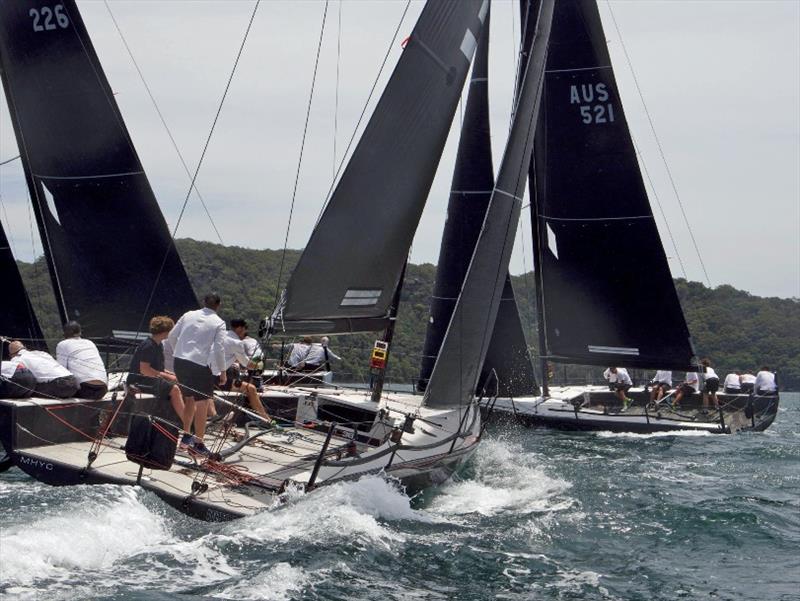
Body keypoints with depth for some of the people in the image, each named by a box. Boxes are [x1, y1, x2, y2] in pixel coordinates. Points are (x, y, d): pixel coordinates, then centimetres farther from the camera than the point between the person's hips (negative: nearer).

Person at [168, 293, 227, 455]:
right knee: (202, 404, 3)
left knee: (189, 399, 22)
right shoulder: (218, 323, -3)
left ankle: (186, 436, 27)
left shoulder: (188, 315, 8)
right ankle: (198, 443, 5)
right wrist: (222, 371, 0)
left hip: (180, 361, 5)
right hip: (201, 365, -5)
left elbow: (172, 336, 12)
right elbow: (219, 349, -9)